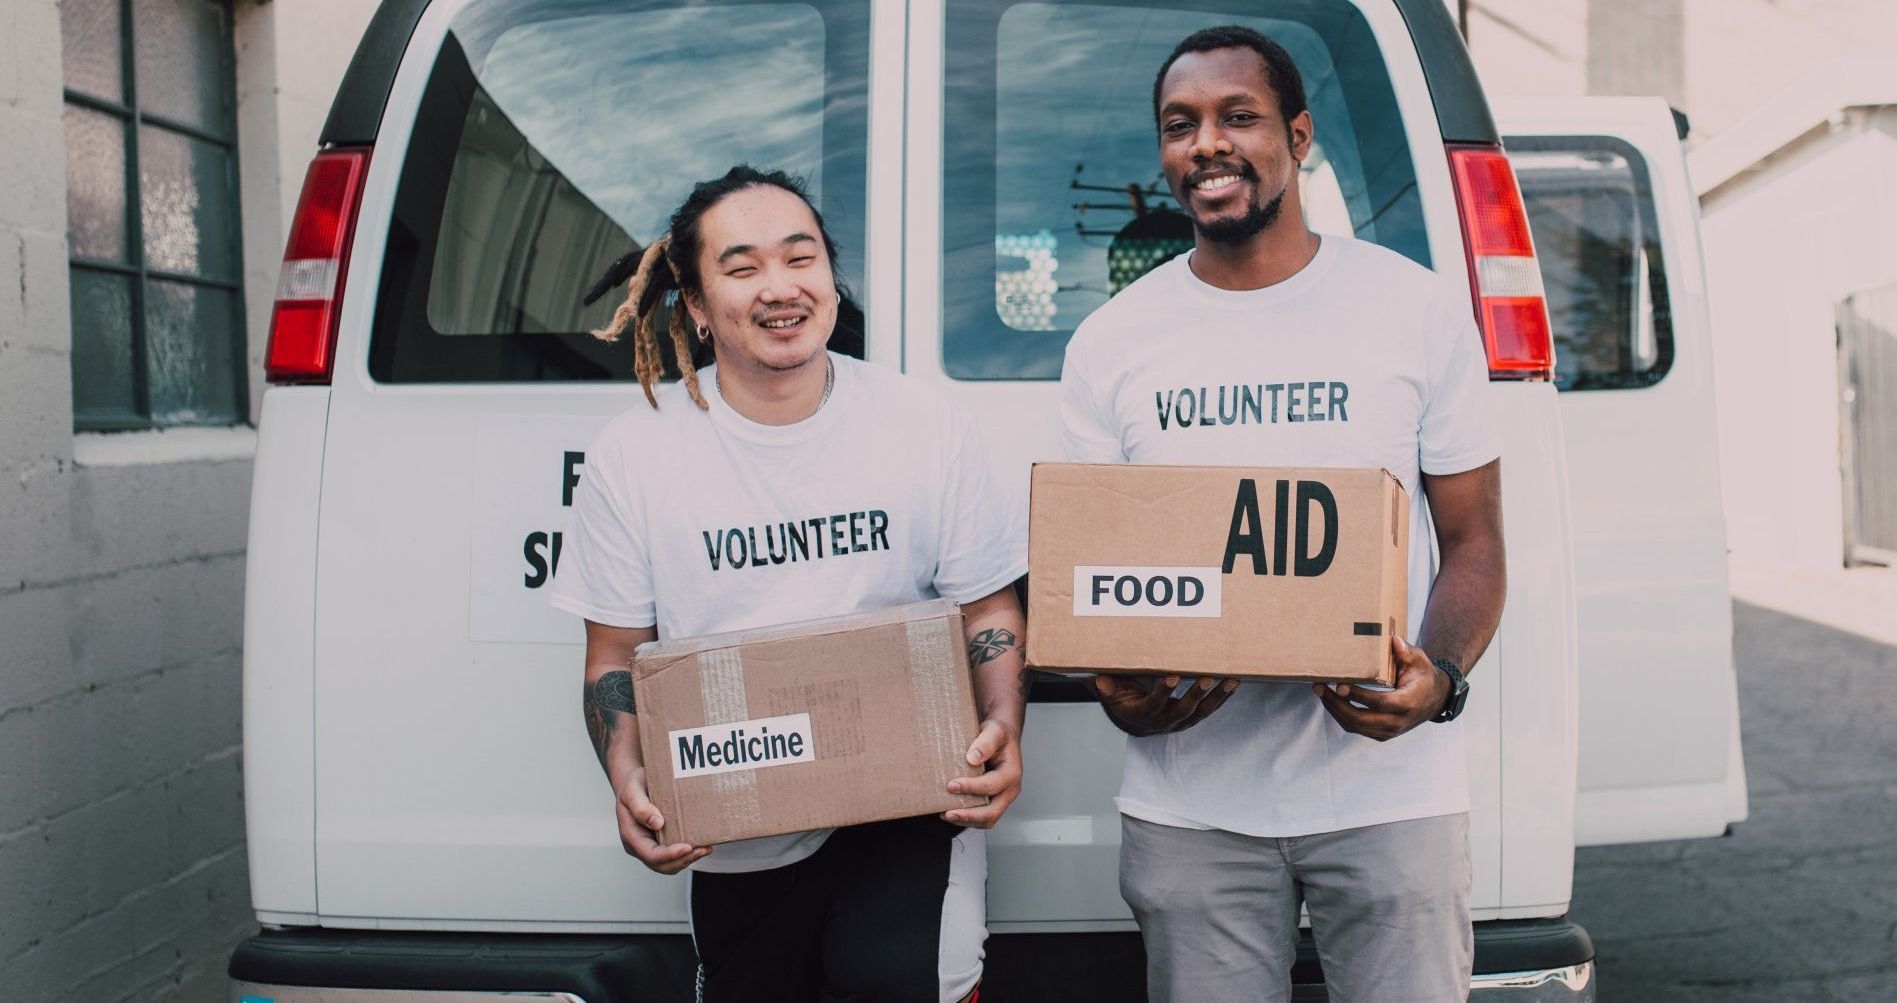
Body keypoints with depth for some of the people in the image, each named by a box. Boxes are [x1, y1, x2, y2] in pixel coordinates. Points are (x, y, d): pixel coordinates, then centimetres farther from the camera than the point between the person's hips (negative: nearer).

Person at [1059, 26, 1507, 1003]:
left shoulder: (1421, 309, 2)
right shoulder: (1110, 344, 5)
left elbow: (1473, 543, 4)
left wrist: (1439, 677, -15)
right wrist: (1118, 689, -12)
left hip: (1389, 788, -1)